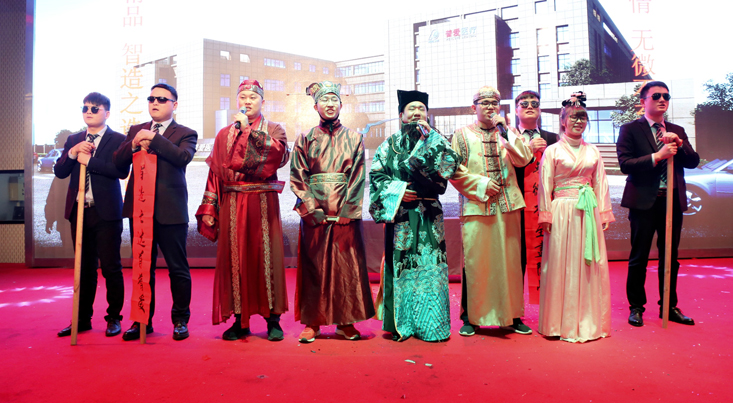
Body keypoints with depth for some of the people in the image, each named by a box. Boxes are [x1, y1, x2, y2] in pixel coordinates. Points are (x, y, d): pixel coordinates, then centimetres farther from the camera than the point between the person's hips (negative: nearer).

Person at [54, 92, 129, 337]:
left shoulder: (117, 140, -1)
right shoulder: (73, 140, 16)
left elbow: (122, 170, -16)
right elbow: (59, 172, 9)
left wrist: (89, 160, -14)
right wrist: (73, 152, -7)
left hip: (106, 212, -5)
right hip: (79, 211, 6)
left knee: (111, 267, -1)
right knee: (84, 267, 13)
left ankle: (114, 318, 11)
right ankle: (83, 319, 22)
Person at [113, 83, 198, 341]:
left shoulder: (185, 134, 3)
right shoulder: (135, 131, 16)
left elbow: (183, 157, -18)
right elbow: (118, 162, 7)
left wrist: (153, 138, -16)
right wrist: (134, 144, -11)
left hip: (170, 210, -4)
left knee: (178, 269, 2)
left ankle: (180, 321, 15)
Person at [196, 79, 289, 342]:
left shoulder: (273, 129, 10)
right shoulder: (224, 135, 16)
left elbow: (280, 153, -14)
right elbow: (215, 173, 10)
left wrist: (249, 130, -14)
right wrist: (209, 209, 2)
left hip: (263, 204, -2)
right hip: (232, 205, 3)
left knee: (266, 256, -3)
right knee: (234, 258, 2)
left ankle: (273, 319, 6)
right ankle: (240, 320, 12)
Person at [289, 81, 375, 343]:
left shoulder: (353, 138, 10)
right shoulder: (305, 139, 10)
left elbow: (358, 177, 3)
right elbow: (297, 178, 3)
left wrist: (346, 210, -8)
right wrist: (311, 209, -8)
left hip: (346, 212, 0)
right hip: (314, 211, 0)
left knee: (347, 265, 1)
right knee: (313, 267, 2)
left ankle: (345, 322, 12)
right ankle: (311, 323, 11)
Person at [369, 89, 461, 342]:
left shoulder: (436, 141, 11)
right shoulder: (390, 145, 10)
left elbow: (451, 165, -7)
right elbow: (376, 176, 5)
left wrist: (430, 138, -10)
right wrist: (398, 191, -9)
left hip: (429, 215, 0)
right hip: (400, 213, 0)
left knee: (429, 264, -3)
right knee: (401, 266, 1)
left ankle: (431, 323, 8)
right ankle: (401, 324, 12)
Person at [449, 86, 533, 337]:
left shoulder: (509, 132, 14)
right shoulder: (463, 135, 7)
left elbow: (523, 159, -1)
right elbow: (454, 171, 0)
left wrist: (505, 132, -8)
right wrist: (481, 184, -10)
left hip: (508, 206, 3)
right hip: (477, 208, -3)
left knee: (509, 261, 7)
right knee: (475, 262, 0)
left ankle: (511, 316, 19)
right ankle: (471, 317, 12)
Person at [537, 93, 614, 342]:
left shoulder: (593, 151, 13)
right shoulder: (553, 151, 1)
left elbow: (600, 184, 14)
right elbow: (545, 186, -2)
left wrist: (603, 213, 8)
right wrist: (546, 216, -8)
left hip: (589, 212, 4)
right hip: (563, 212, -4)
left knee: (590, 265, 6)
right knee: (562, 264, 0)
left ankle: (589, 321, 19)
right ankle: (564, 323, 12)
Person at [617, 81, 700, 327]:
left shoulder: (677, 131, 14)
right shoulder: (630, 130, -1)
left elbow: (694, 161, 6)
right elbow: (625, 164, -13)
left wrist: (678, 144, -10)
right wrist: (658, 155, -20)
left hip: (673, 201, 5)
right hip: (645, 202, -5)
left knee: (670, 258, 12)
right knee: (639, 257, 4)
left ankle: (670, 307, 25)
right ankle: (636, 307, 16)